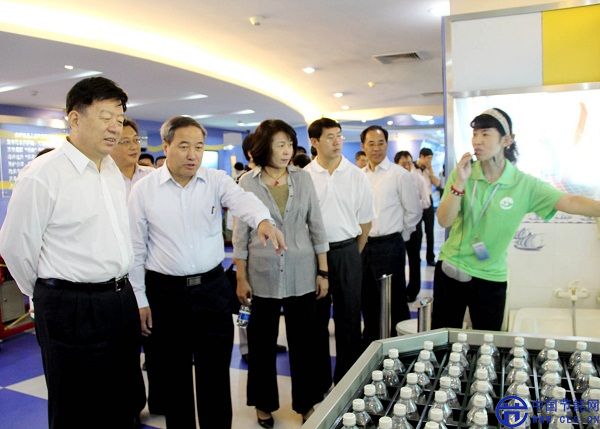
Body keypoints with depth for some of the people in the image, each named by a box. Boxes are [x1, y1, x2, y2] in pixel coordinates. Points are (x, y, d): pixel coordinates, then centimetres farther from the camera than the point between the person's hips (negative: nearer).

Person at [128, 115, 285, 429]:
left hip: (212, 288, 1)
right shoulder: (143, 190, -2)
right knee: (174, 376, 15)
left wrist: (262, 220, -46)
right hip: (166, 293, 0)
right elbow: (136, 249, 2)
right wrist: (139, 300, 2)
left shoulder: (217, 181, -2)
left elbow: (242, 200, -23)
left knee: (216, 375, 11)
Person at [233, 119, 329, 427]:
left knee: (303, 341, 10)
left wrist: (323, 272, 3)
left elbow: (317, 227, 4)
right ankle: (264, 403, 32)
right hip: (264, 275, -1)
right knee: (262, 342, 12)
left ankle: (306, 402, 29)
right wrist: (241, 278, -1)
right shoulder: (248, 183, -3)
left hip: (302, 274, 1)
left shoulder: (303, 178, 1)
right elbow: (240, 234, 0)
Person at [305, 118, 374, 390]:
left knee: (348, 319, 9)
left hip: (347, 252, 1)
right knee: (316, 319, 10)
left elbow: (365, 221, 6)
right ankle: (319, 381, 26)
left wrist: (353, 254, 6)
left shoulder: (356, 176, 1)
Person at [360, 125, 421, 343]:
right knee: (368, 299, 18)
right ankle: (370, 340, 34)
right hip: (363, 245, 6)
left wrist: (397, 236, 0)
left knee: (394, 301, 4)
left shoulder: (399, 175, -8)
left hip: (388, 246, -5)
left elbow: (414, 211, -4)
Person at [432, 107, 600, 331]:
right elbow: (444, 221, -11)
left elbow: (572, 202, -17)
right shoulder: (461, 173, -5)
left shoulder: (525, 185, -9)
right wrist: (460, 183, -22)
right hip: (450, 271, 1)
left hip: (491, 278, -1)